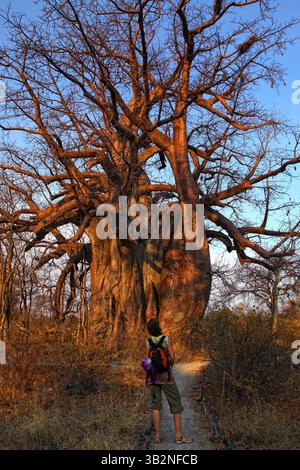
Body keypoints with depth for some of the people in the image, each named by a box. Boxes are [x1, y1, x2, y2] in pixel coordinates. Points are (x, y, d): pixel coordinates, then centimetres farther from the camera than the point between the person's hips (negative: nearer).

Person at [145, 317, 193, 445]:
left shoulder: (148, 342, -3)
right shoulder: (167, 339, -11)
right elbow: (172, 357, -16)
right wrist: (170, 364, 6)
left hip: (153, 376, 3)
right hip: (166, 376, -3)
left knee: (156, 405, 8)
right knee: (176, 404, 5)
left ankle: (157, 435, 4)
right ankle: (179, 435, 3)